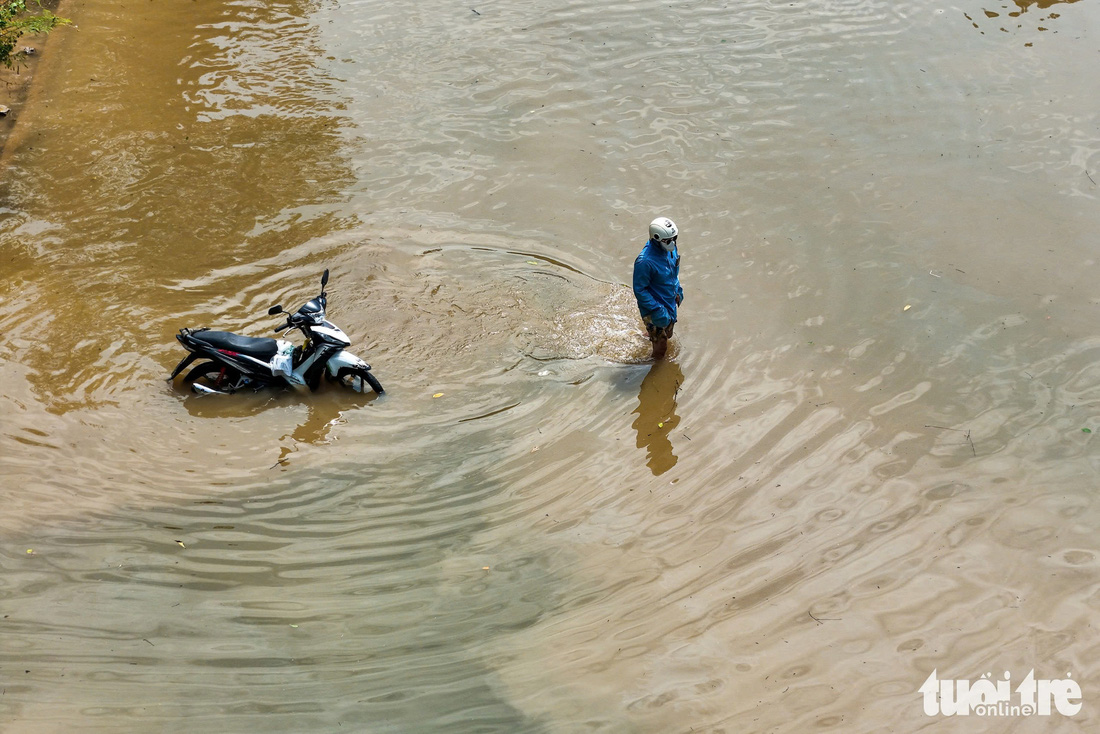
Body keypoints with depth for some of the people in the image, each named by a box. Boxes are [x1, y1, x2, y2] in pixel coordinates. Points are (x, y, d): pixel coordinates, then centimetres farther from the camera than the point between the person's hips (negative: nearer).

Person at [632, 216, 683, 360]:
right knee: (661, 346, 6)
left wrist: (678, 290, 15)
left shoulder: (670, 248, -11)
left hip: (670, 303, 8)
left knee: (667, 334, 30)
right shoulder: (645, 261, -36)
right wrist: (657, 309, -27)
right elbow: (639, 290, -26)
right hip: (654, 306, -8)